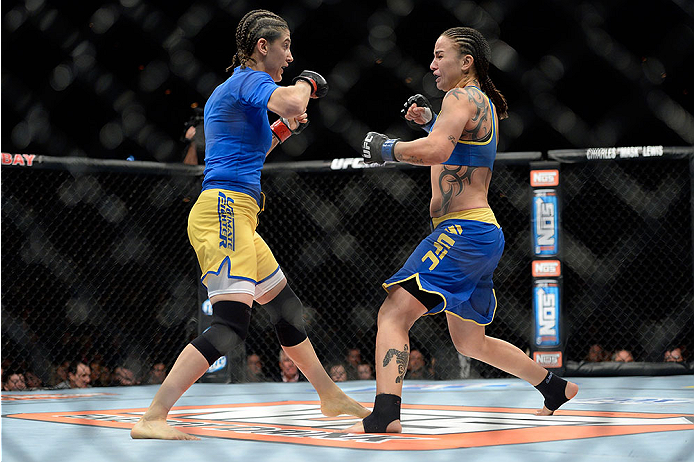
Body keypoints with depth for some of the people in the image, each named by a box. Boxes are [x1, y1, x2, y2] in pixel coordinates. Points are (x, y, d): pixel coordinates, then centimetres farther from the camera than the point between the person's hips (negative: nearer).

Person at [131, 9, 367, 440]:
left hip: (236, 218, 11)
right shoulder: (251, 80, -6)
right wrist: (307, 82, -7)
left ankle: (331, 397, 37)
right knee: (231, 324, -21)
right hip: (224, 210, -11)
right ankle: (152, 419, -26)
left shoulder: (227, 91, 23)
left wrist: (281, 131, 28)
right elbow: (290, 103, -28)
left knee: (288, 308, 22)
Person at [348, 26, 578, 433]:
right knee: (471, 342, 25)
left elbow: (434, 151, -27)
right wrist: (430, 120, 24)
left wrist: (386, 148, -13)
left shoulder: (462, 97, -9)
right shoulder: (485, 104, 20)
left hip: (462, 231, -10)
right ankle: (557, 389, 37)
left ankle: (385, 415, -35)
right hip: (483, 234, 10)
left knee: (394, 313, -21)